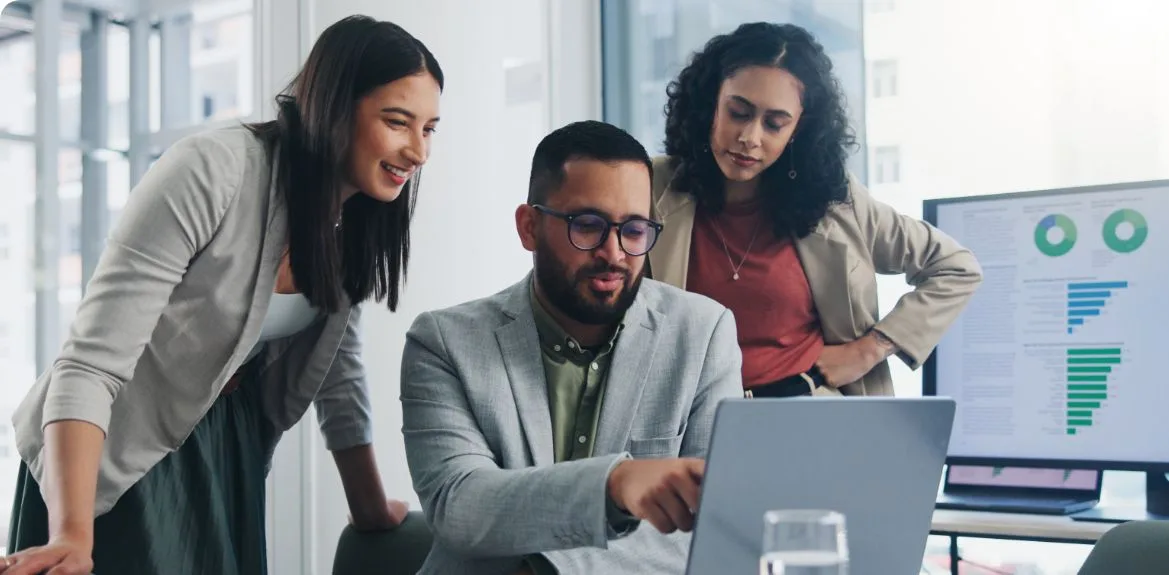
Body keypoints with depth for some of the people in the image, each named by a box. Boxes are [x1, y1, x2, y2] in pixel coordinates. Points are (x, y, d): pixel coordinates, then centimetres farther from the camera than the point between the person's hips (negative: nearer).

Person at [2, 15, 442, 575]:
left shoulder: (356, 219, -5)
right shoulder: (213, 172, -27)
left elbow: (339, 371, 7)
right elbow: (91, 361, -30)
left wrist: (373, 514, 9)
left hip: (224, 457, 7)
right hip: (116, 459, -6)